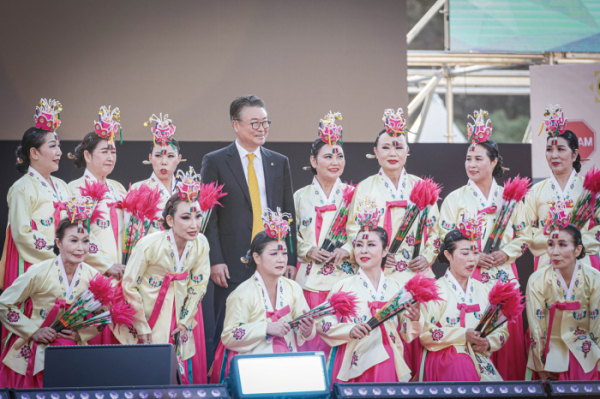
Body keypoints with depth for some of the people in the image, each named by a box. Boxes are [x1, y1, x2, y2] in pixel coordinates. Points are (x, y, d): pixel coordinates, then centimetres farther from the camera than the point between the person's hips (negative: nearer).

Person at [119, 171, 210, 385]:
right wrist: (142, 328, -11)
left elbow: (198, 286, 4)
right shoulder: (150, 245, -22)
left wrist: (186, 321, 2)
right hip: (147, 317, -4)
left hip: (178, 320, 4)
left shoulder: (200, 244, -10)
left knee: (183, 375, 6)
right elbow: (129, 287, -14)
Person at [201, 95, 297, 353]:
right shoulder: (215, 162, 3)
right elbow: (208, 217, -1)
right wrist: (215, 261, -11)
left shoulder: (280, 163, 14)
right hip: (233, 265, -3)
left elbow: (288, 214, 14)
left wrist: (291, 261, 5)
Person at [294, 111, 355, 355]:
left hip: (344, 278, 0)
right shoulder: (301, 197, 10)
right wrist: (308, 251, -9)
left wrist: (348, 250, -12)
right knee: (310, 337, -6)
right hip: (309, 279, 0)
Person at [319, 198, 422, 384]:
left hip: (388, 365, 2)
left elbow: (407, 335, 11)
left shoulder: (397, 288, 8)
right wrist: (350, 330, -16)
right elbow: (322, 325, -1)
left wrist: (415, 319, -9)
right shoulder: (343, 287, 2)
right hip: (354, 366, -2)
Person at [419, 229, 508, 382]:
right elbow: (424, 334, -7)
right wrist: (463, 335, -14)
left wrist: (489, 343, -5)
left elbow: (502, 330, 18)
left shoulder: (485, 291, 18)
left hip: (480, 357, 3)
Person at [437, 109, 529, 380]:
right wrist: (473, 257, -12)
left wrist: (506, 254, -7)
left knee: (507, 334, 0)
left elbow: (523, 236, 11)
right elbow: (444, 241, -1)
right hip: (467, 275, -2)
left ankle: (507, 384, 9)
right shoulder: (456, 199, 4)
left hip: (504, 275, 2)